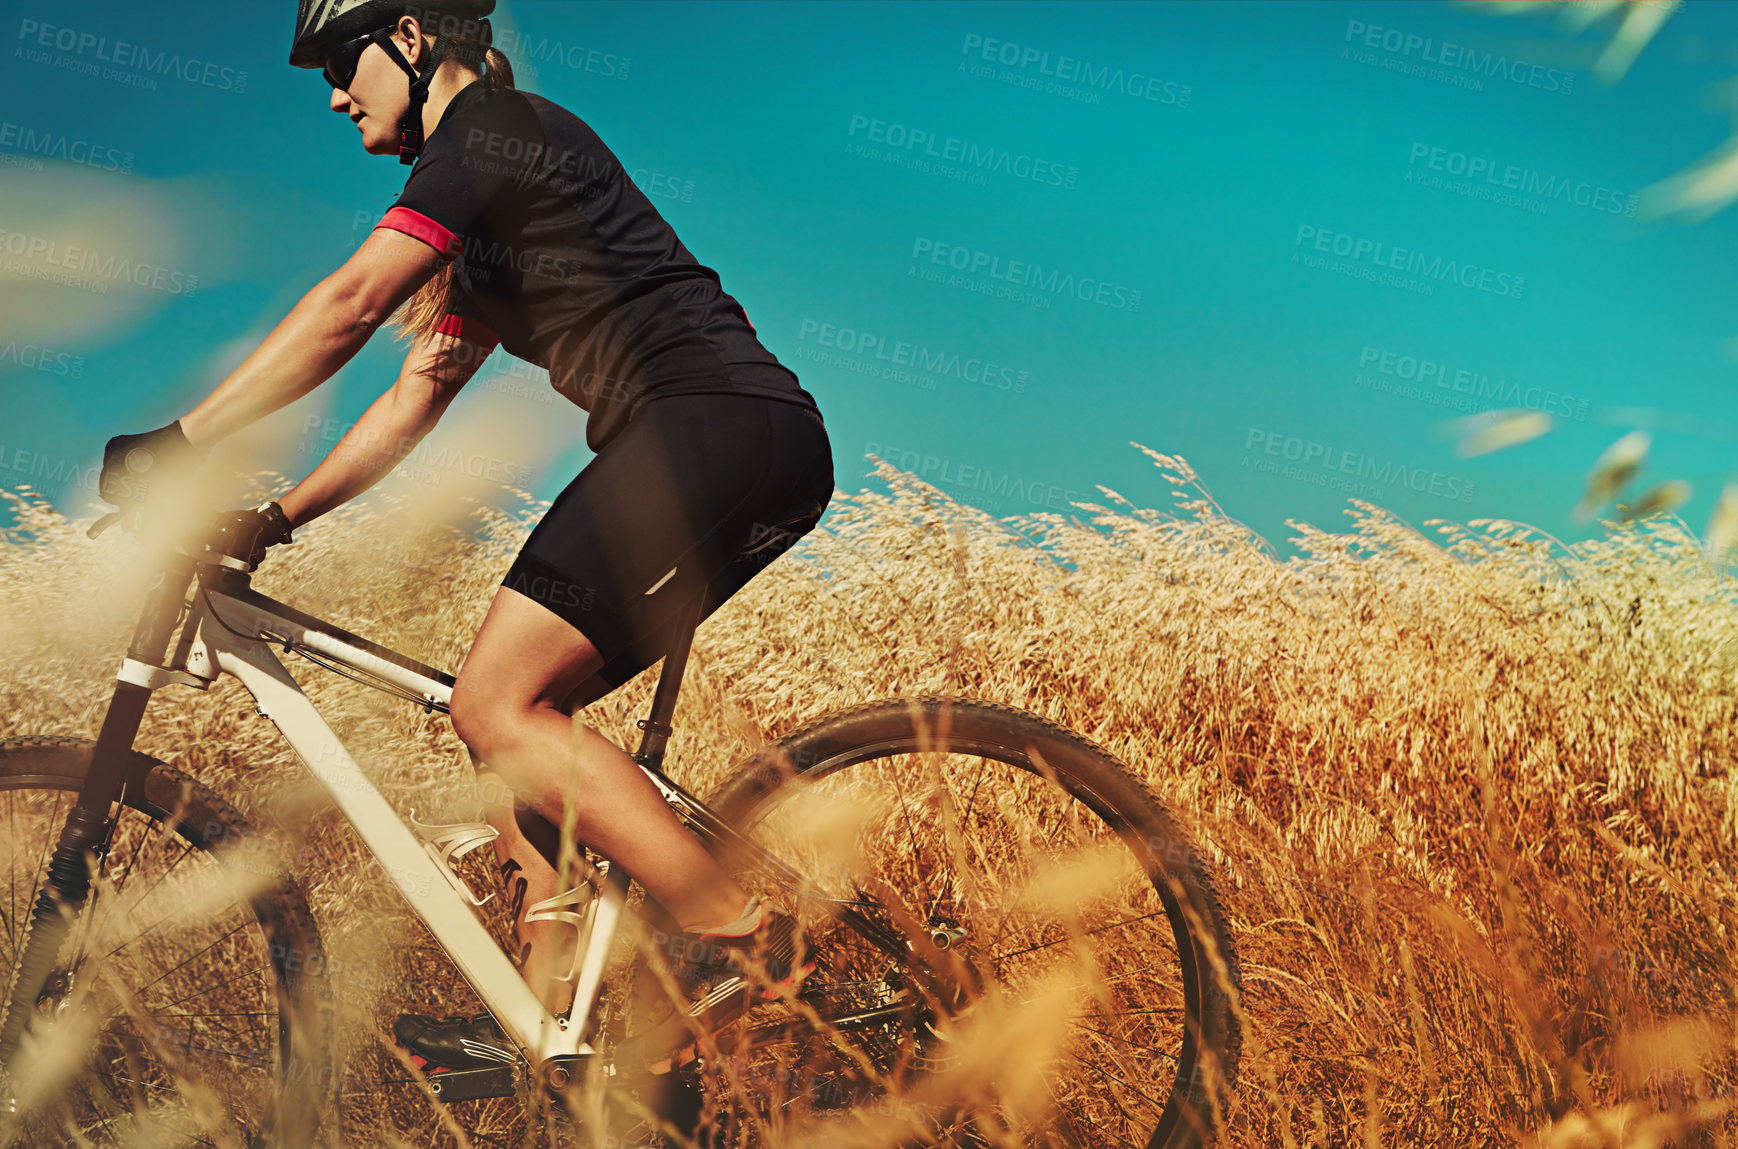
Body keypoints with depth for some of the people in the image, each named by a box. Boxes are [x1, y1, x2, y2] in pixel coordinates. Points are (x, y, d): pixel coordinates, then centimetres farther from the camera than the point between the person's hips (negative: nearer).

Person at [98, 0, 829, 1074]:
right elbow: (413, 403, 26)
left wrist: (177, 445, -13)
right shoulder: (477, 222, 27)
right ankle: (550, 1018, 4)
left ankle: (737, 933, -17)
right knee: (513, 703, 6)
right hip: (739, 450, 10)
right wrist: (272, 518, 16)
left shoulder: (493, 125, -4)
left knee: (499, 702, -14)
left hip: (721, 423, -10)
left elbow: (350, 302, -15)